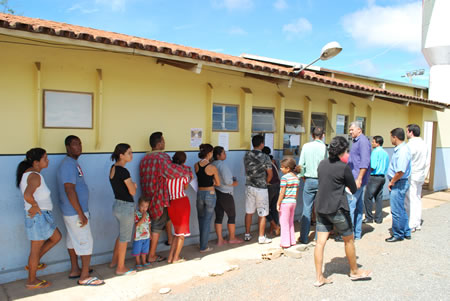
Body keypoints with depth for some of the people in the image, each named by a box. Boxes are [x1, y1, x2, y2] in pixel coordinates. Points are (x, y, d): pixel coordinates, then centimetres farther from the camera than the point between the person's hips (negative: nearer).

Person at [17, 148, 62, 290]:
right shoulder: (35, 176, -23)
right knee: (36, 249, 7)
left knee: (56, 237, 21)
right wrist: (36, 206, -19)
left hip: (41, 216, 9)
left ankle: (32, 264, 32)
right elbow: (27, 195, -38)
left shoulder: (28, 172, 8)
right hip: (38, 216, -9)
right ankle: (32, 281, 25)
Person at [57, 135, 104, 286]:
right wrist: (81, 214, -24)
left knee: (73, 240, 18)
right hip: (75, 212, -10)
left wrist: (83, 211, 22)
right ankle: (85, 277, 6)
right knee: (86, 242, -3)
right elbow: (69, 190, -26)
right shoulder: (69, 165, -20)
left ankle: (75, 270, 31)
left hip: (71, 211, 10)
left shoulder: (72, 163, 12)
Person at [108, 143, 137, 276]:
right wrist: (133, 185, 1)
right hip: (126, 206, -9)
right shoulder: (123, 171, -22)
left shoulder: (113, 168, 6)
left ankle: (114, 262, 39)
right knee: (124, 238, 6)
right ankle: (120, 268, 20)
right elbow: (133, 191, -18)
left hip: (117, 204, 9)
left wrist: (132, 184, 0)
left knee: (121, 235, 25)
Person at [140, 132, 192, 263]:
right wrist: (188, 171, -14)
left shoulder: (145, 159, 9)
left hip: (148, 196, 8)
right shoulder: (162, 157, -17)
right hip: (159, 197, -7)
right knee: (157, 226, 3)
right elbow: (172, 170, -30)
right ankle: (152, 255, 12)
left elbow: (143, 178, 13)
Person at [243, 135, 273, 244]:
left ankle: (247, 235, 23)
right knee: (262, 214, 5)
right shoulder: (265, 157, -14)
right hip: (261, 188, -5)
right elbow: (270, 174, -6)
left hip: (249, 186, 5)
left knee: (249, 212, 14)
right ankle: (261, 237, 12)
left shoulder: (247, 155, 1)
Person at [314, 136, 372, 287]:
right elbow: (354, 190, -3)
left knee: (320, 242, 6)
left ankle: (319, 277, 11)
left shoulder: (322, 164, 4)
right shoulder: (344, 167, -14)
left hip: (320, 207, 6)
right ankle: (354, 272, 33)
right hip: (337, 208, -5)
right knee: (349, 240, 15)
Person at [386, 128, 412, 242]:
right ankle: (406, 233, 30)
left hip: (399, 183, -10)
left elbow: (401, 171, -27)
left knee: (396, 211, 0)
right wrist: (392, 182, 14)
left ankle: (398, 235, 13)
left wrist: (391, 182, -15)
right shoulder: (399, 149, 11)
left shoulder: (403, 150, -21)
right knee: (401, 210, 19)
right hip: (398, 183, 10)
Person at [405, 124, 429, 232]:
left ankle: (411, 225, 2)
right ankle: (417, 223, 24)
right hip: (420, 177, 8)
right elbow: (427, 164, 15)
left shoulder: (411, 145, -16)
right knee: (417, 200, 15)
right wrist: (423, 176, 22)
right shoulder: (424, 144, 11)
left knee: (409, 201, -2)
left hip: (410, 177, -8)